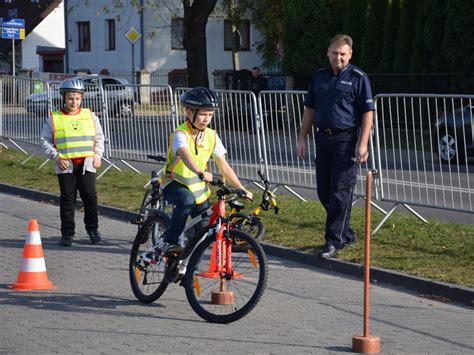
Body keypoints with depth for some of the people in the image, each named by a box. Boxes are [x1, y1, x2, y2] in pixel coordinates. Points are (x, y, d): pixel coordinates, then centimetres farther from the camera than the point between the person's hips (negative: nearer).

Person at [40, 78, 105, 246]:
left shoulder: (89, 116, 7)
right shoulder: (54, 118, 2)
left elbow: (99, 137, 15)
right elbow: (45, 140, 5)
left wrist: (97, 155, 3)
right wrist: (57, 157, -5)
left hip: (86, 164, 1)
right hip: (65, 165, -1)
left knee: (90, 196, -1)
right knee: (67, 199, 2)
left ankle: (93, 229, 13)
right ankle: (67, 233, 10)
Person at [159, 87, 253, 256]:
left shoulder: (211, 136, -5)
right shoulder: (181, 135, -23)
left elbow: (224, 166, -2)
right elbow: (185, 155, -45)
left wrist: (242, 190, -8)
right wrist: (200, 173, -64)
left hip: (198, 187, 6)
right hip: (175, 184, -6)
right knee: (187, 200, -39)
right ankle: (169, 243, -27)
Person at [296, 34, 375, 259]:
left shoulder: (358, 78, -3)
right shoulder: (319, 77, 12)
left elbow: (368, 113, -6)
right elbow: (310, 109, 18)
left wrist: (363, 143, -14)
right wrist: (302, 138, 12)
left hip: (346, 140, -6)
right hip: (323, 139, 6)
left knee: (340, 193, -6)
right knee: (324, 192, 9)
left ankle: (334, 240, 0)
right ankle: (346, 234, 24)